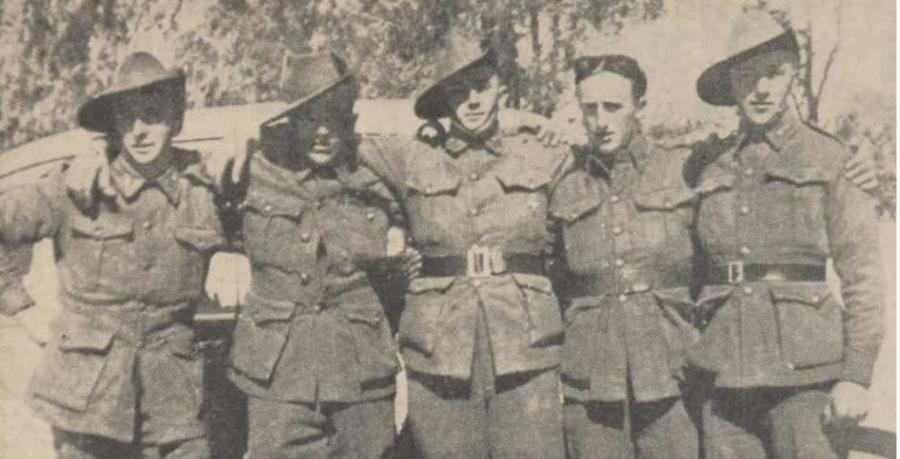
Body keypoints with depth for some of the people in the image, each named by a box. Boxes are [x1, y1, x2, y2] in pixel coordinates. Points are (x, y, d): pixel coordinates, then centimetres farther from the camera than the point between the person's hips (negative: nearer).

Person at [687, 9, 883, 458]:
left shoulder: (827, 160, 1)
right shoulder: (707, 164, 9)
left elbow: (862, 278, 0)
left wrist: (856, 375, -7)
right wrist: (687, 369, 12)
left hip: (805, 368, -2)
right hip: (726, 370, 3)